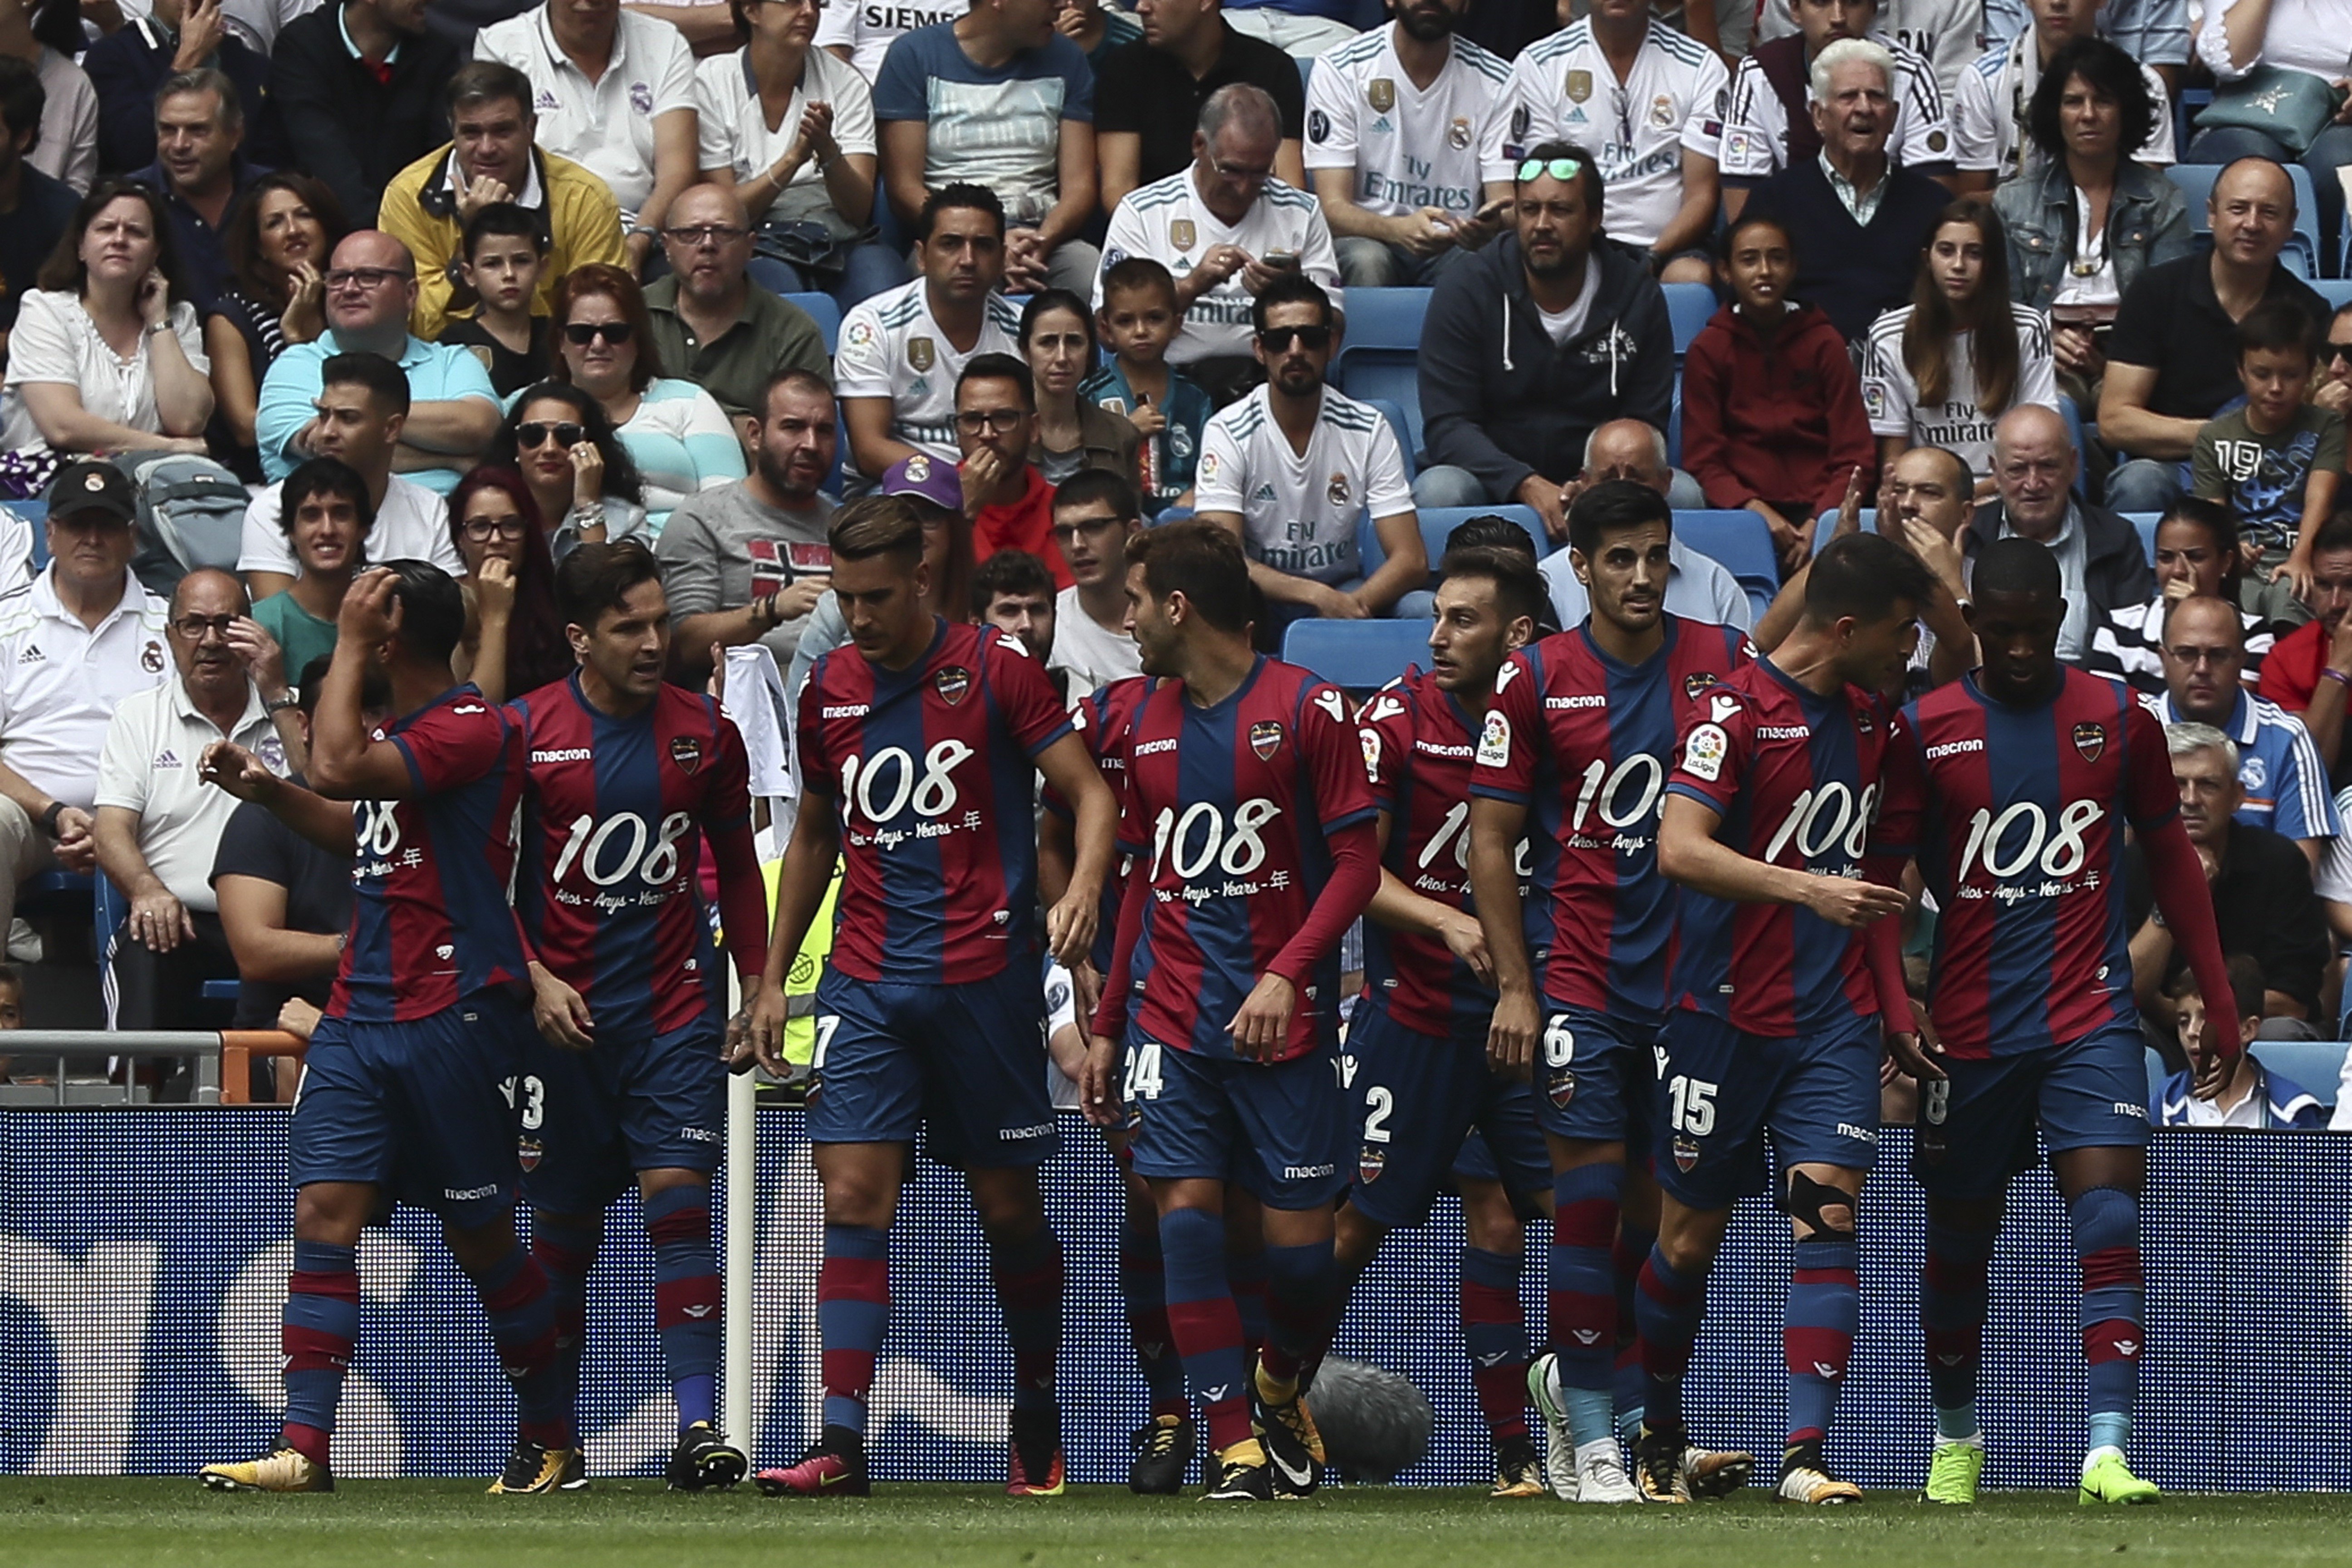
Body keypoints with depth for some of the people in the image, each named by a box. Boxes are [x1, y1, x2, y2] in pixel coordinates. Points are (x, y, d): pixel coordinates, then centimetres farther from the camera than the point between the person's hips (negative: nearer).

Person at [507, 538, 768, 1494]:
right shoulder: (525, 732, -3)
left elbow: (737, 868, 13)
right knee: (562, 1224, 6)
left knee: (679, 1199, -13)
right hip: (563, 1011, 0)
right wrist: (535, 978, -10)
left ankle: (697, 1426, -18)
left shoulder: (705, 733, 3)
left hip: (675, 1012, 0)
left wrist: (756, 986, 9)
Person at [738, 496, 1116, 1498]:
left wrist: (1082, 891, -24)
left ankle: (1039, 1429, 23)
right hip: (866, 982, 3)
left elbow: (1090, 793, -5)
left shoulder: (994, 670, -4)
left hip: (985, 975, -3)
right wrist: (773, 979, 19)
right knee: (851, 1198, -10)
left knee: (1008, 1207, 5)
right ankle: (840, 1445, -14)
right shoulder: (829, 690, 10)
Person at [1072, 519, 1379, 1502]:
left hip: (1284, 1018, -4)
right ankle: (1233, 1441, -8)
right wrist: (1106, 1027, 16)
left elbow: (1358, 861, -7)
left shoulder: (1305, 710, -5)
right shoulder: (1148, 726, 11)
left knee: (1299, 1238, -2)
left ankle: (1280, 1383, 28)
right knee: (1186, 1211, -11)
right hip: (1171, 1015, 4)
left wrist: (1288, 975, -20)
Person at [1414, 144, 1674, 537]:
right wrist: (1527, 486, -28)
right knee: (1440, 491, -35)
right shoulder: (1465, 291, -4)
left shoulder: (1636, 295, 1)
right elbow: (1445, 426, -10)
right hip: (1496, 483, -2)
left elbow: (1646, 425, 2)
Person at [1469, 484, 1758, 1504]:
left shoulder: (1725, 662, 5)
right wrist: (1514, 986, -5)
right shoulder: (1535, 681, 0)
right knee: (1589, 1186, -9)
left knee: (1663, 1203, 6)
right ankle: (1591, 1435, -4)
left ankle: (1577, 1378, 29)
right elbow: (1492, 838, 2)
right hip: (1578, 971, -3)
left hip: (1690, 974, 3)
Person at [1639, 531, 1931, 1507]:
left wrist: (1896, 1007, 18)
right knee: (1691, 1235, 6)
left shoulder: (1870, 723, 12)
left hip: (1834, 1020, 5)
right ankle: (1658, 1434, 27)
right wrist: (1808, 889, -32)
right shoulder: (1736, 712, -10)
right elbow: (1681, 849, -21)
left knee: (1827, 1216, -11)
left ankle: (1805, 1455, -17)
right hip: (1727, 1015, -5)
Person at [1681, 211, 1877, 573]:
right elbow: (1703, 461, 3)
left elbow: (1855, 457, 5)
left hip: (1819, 507, 0)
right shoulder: (1708, 350, 9)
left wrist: (1820, 523, -13)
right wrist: (1757, 512, -16)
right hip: (1744, 512, 0)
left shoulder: (1825, 344, 10)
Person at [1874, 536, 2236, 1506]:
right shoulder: (1925, 732, 0)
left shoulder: (2117, 722, 3)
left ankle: (2107, 1451, -23)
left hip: (2090, 1017, -1)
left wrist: (2218, 1001, 9)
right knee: (1959, 1242, 11)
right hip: (1969, 1026, 1)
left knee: (2110, 1218, -17)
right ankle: (1956, 1441, 32)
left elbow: (2171, 862, 11)